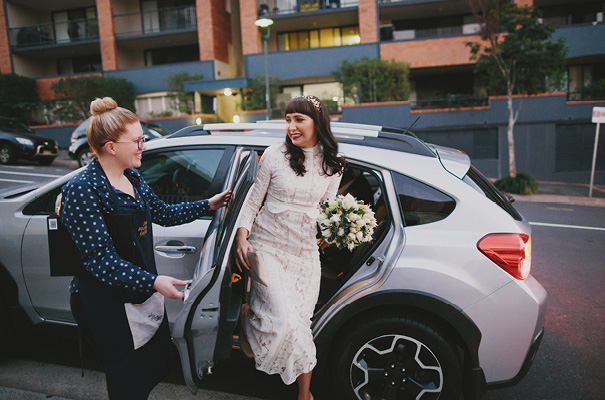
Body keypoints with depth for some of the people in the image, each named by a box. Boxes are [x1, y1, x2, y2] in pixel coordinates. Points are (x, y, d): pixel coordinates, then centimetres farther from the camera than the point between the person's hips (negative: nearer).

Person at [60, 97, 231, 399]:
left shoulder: (133, 179, 5)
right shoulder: (82, 191, -21)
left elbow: (164, 213, 17)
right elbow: (100, 260, -24)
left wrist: (209, 205, 16)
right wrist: (153, 282, -30)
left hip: (143, 293, 8)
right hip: (108, 303, -8)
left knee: (160, 360, 20)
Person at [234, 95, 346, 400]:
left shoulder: (332, 164, 2)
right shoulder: (275, 155, -6)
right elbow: (254, 199, 1)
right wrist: (242, 237, -9)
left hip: (305, 251, 2)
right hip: (268, 246, -2)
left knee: (301, 322, 9)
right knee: (283, 320, -18)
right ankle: (247, 321, 17)